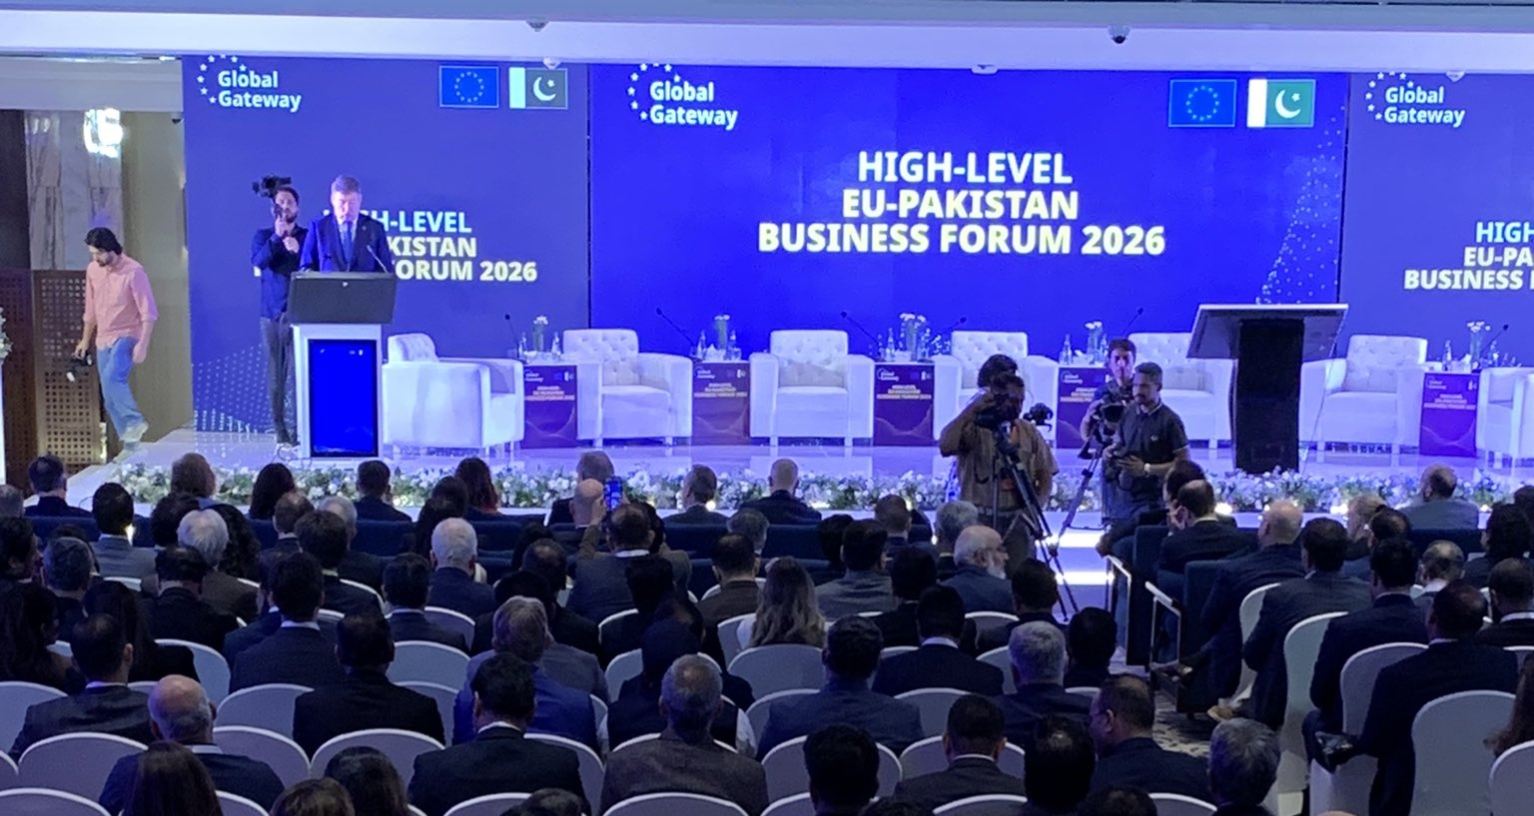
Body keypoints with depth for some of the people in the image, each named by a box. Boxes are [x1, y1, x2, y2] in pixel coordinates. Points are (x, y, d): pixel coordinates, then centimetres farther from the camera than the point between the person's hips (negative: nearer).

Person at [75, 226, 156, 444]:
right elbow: (91, 308, 17)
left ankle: (134, 421, -15)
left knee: (112, 378, -30)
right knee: (109, 398, 5)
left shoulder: (133, 272, -15)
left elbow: (149, 313, -16)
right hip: (103, 339, 7)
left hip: (127, 336, -7)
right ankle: (130, 443, 12)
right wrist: (85, 340, 21)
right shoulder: (92, 270, 4)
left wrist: (142, 344, -23)